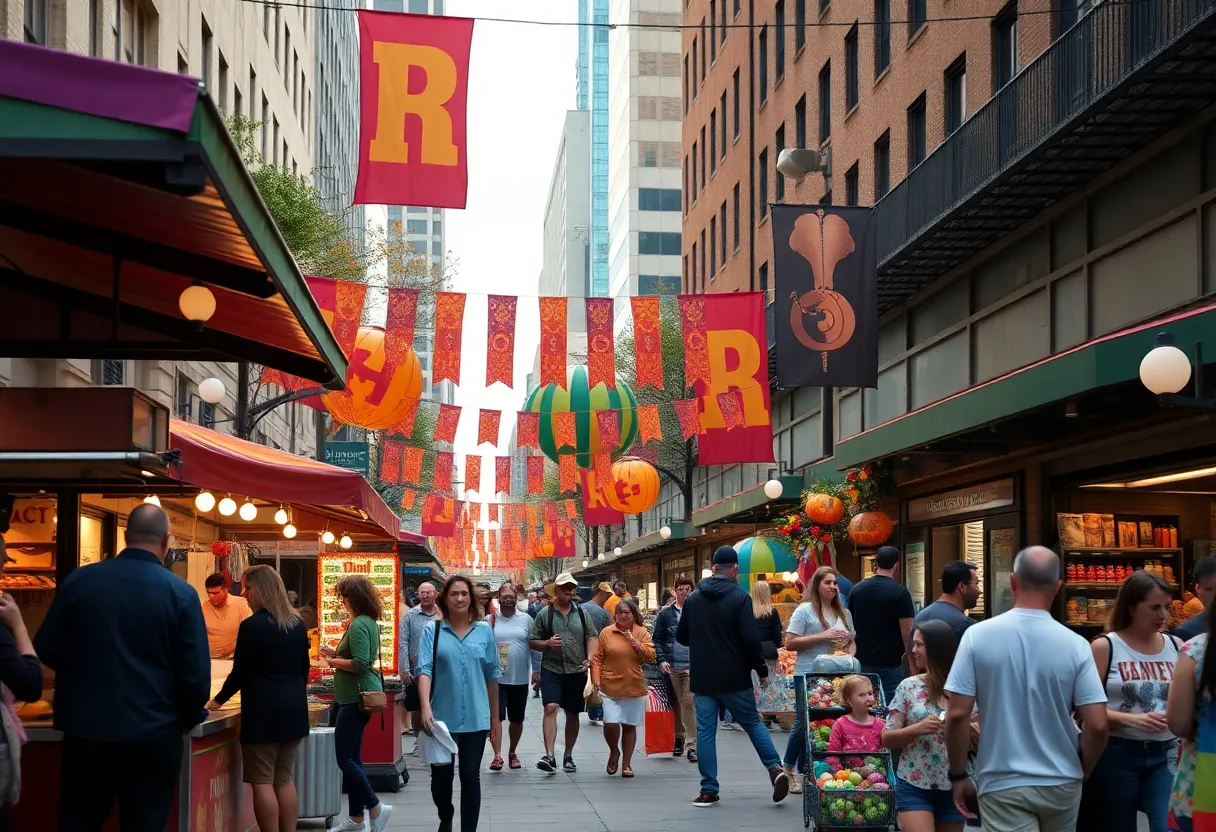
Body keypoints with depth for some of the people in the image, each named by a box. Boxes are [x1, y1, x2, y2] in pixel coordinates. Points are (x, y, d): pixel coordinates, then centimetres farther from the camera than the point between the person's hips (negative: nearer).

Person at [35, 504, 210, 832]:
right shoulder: (181, 594, -9)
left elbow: (47, 651, 3)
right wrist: (189, 718, 9)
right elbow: (196, 672, -10)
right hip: (153, 734, -2)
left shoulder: (77, 581, -3)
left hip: (85, 729, 2)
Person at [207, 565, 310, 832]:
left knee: (262, 782, -3)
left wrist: (218, 700, 3)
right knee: (284, 780, 12)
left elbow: (240, 673, -10)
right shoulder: (297, 624, 9)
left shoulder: (252, 625, -13)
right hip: (293, 710, 8)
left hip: (263, 712, -7)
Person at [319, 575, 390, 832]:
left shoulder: (358, 625, -18)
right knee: (351, 757, 14)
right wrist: (337, 654, 10)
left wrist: (334, 662, -11)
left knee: (344, 758, -7)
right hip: (358, 696, 11)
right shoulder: (368, 622, 13)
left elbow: (360, 664, -25)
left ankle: (376, 808, -4)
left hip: (357, 697, -11)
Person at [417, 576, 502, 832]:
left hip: (476, 718, 1)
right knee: (441, 776, 9)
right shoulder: (432, 630, -3)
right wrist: (426, 708, -26)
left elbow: (492, 675, 8)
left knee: (471, 777, 2)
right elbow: (425, 669, -12)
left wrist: (495, 717, 11)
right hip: (442, 716, -1)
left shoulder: (484, 630, 3)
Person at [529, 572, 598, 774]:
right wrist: (547, 643, -15)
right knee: (551, 708, -19)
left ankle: (568, 756, 25)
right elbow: (533, 642, 5)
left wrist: (589, 658, -10)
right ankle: (549, 757, -23)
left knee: (572, 714, 10)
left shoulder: (582, 613, 9)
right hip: (551, 669, -3)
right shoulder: (544, 614, 2)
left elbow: (591, 637, 6)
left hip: (576, 670, 3)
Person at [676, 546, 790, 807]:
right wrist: (762, 670, -3)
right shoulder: (739, 597, -9)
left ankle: (709, 790, 4)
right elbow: (750, 639, -14)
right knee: (752, 722, 13)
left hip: (702, 678, 3)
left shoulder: (693, 599, 4)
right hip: (734, 677, -2)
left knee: (705, 731, 5)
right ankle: (775, 768, -1)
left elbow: (681, 636, 12)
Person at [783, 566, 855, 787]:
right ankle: (789, 770, 12)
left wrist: (849, 656, 0)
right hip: (808, 675, -5)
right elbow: (790, 643, -8)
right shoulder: (805, 610, -2)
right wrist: (822, 636, -15)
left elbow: (852, 643, 24)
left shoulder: (844, 613, 15)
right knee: (805, 722, -3)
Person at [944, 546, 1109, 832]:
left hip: (1003, 785, -2)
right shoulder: (1075, 645, -6)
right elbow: (1097, 725, -8)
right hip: (1061, 783, 3)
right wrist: (1080, 773, 10)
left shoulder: (978, 636, -9)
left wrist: (958, 775, 2)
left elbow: (957, 715, -11)